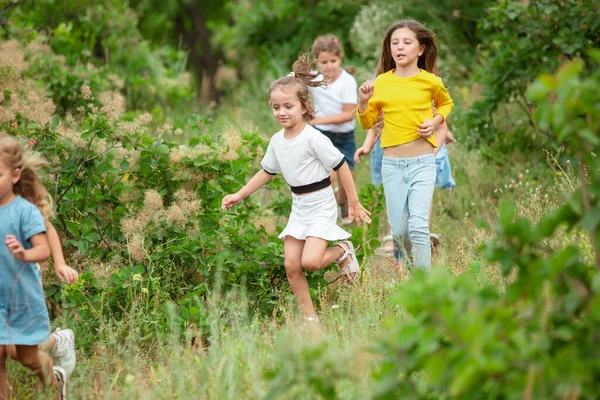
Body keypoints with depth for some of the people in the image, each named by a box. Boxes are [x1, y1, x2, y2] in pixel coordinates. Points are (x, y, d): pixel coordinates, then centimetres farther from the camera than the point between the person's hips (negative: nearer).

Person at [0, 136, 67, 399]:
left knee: (27, 358, 12)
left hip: (23, 297, -3)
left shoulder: (24, 211, -17)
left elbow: (44, 250, -26)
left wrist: (24, 254, -46)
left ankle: (55, 379, 43)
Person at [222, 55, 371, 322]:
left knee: (310, 261, -21)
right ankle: (310, 317, 10)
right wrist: (238, 196, 15)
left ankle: (343, 250, 10)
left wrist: (354, 204, -9)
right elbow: (267, 172, 18)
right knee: (291, 265, -1)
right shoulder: (277, 141, 3)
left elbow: (341, 167, -13)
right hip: (298, 207, 7)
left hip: (321, 206, -7)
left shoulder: (313, 138, -18)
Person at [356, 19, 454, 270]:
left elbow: (446, 103, 18)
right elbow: (367, 122, 10)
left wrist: (436, 120, -2)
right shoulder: (381, 82, 2)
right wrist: (363, 101, -9)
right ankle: (400, 268, 35)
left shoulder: (430, 81, -3)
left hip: (422, 163, -2)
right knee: (397, 229, 9)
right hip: (391, 164, 2)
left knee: (418, 226, -14)